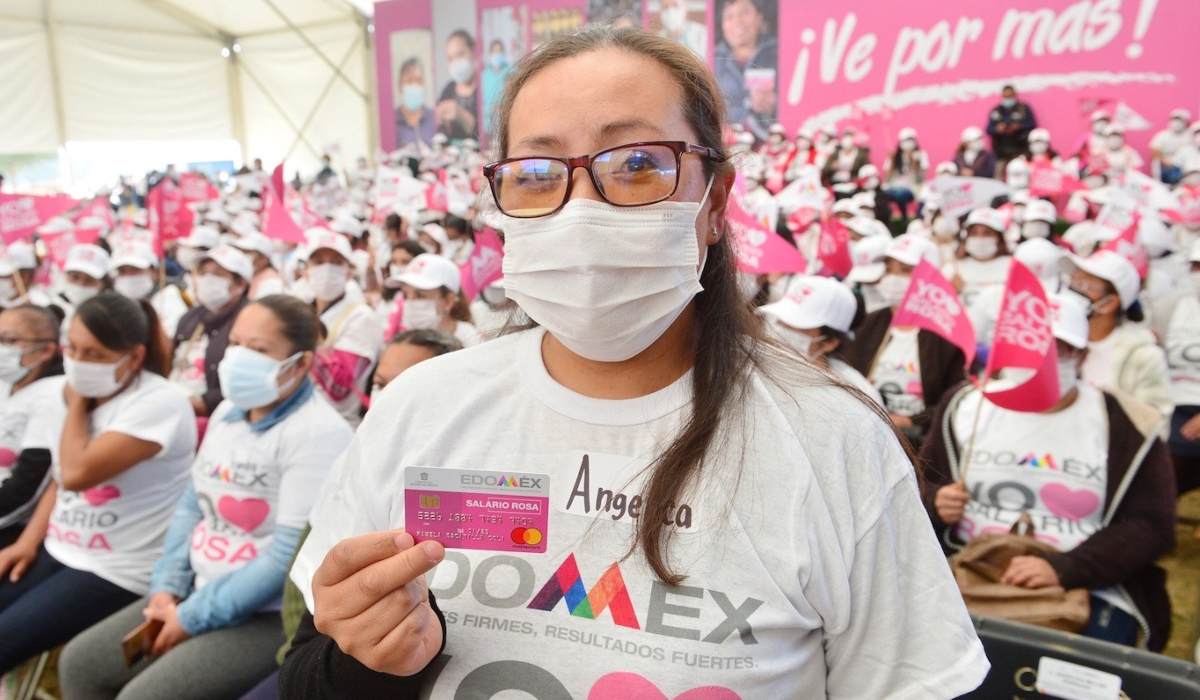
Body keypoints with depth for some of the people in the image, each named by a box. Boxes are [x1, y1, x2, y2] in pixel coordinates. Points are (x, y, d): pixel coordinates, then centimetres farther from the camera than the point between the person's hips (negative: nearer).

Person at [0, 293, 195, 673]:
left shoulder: (159, 403, -20)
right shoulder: (70, 391, 5)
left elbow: (77, 473, -26)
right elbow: (60, 480, 17)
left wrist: (77, 403, -13)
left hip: (116, 572, -8)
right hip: (57, 552, 8)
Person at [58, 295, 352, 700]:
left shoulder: (318, 435, -21)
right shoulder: (228, 411, 7)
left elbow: (290, 556, -24)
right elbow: (192, 503, 14)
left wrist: (192, 618, -16)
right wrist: (167, 587, 2)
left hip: (271, 615, -8)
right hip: (199, 593, 9)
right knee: (79, 664, 9)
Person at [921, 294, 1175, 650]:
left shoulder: (1126, 427, 3)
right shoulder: (964, 407, 8)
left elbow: (1151, 525, -4)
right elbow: (919, 486, 17)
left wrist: (1064, 569, -18)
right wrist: (936, 504, -8)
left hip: (1087, 589, -1)